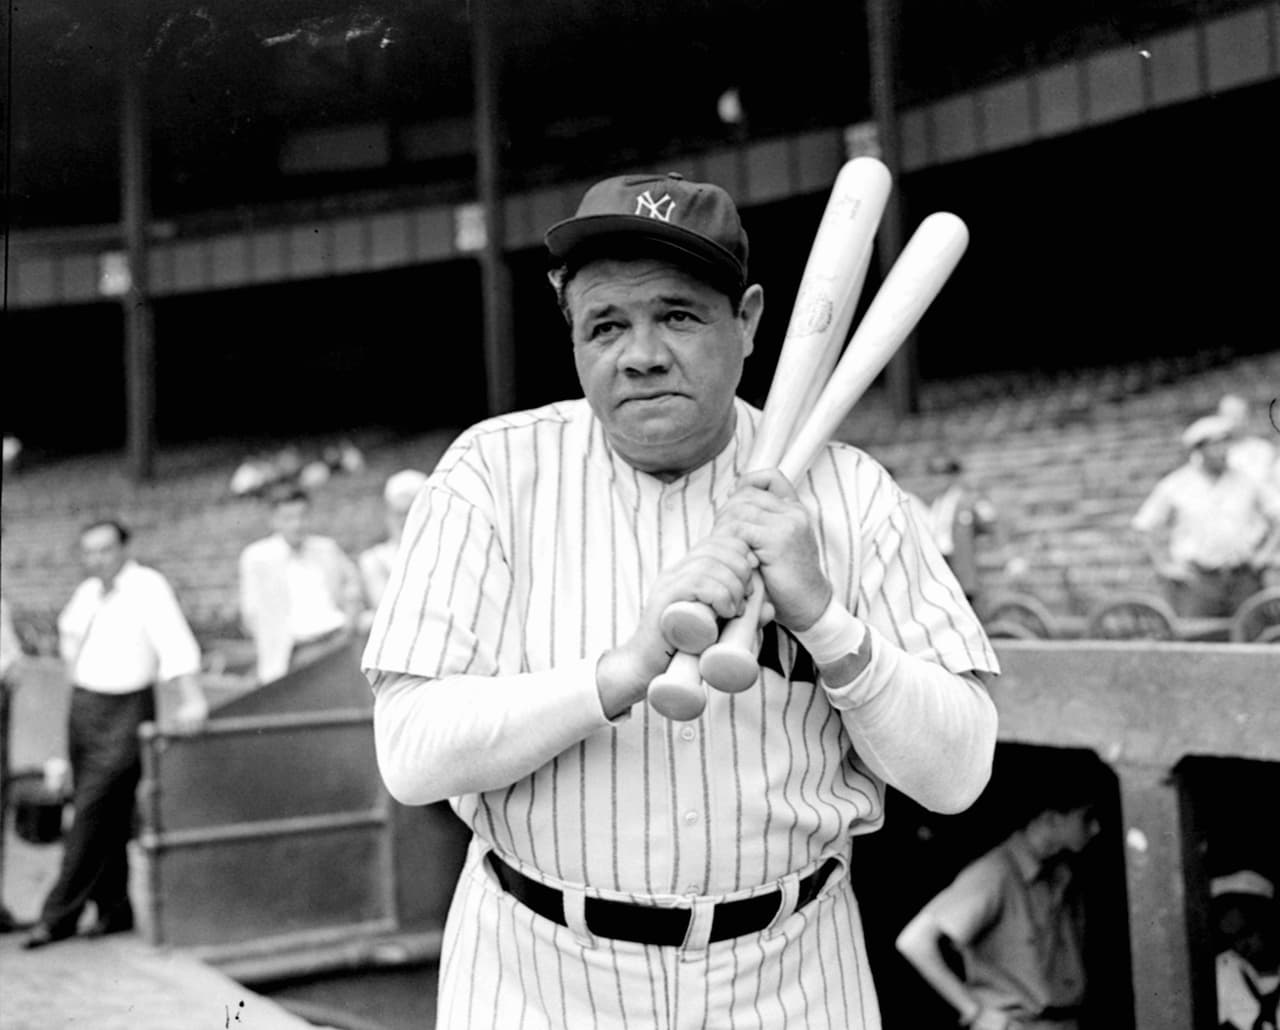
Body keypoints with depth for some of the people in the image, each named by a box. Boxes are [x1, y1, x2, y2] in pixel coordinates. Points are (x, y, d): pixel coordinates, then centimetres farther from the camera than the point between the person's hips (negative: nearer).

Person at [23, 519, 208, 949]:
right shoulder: (87, 592, 11)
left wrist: (193, 700, -34)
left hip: (124, 711, -7)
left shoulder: (148, 587, -11)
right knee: (107, 817, 11)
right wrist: (72, 662, 18)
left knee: (93, 810, -9)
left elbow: (176, 643, -23)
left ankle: (60, 915, -3)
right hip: (82, 707, 7)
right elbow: (67, 628, 33)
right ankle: (114, 909, 20)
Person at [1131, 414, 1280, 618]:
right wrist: (1164, 566, -2)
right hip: (1198, 578, -2)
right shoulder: (1175, 486, -3)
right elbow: (1146, 526, 3)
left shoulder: (1245, 481, 2)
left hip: (1244, 578, 2)